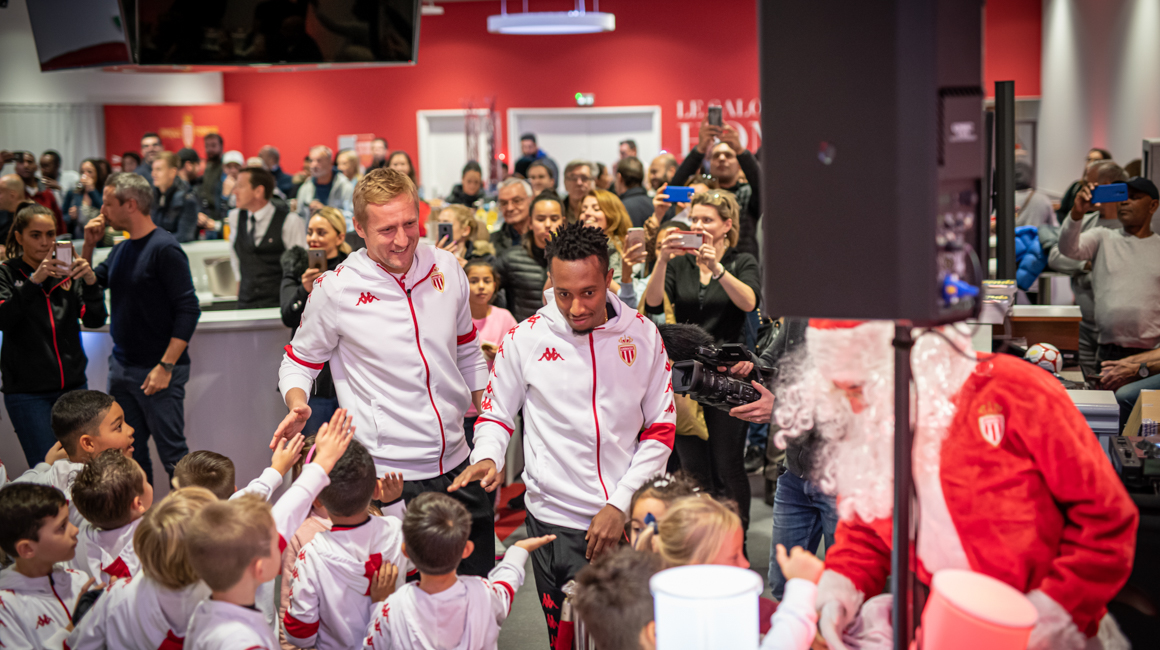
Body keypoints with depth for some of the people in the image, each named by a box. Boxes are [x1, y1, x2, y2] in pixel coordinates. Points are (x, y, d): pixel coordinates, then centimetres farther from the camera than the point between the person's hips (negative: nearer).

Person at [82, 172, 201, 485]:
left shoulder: (164, 249, -12)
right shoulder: (120, 250, 12)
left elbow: (188, 310, -16)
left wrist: (166, 366, -21)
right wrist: (88, 245, 6)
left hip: (157, 371, -8)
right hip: (121, 367, 8)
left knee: (172, 453, -5)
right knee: (128, 451, 11)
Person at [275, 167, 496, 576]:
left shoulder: (447, 269, 2)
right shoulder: (336, 289, -10)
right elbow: (299, 362, 4)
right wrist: (297, 406, -17)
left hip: (457, 465, 4)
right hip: (387, 477, -4)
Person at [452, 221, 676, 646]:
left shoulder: (642, 335, 0)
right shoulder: (525, 340, -4)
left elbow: (661, 429, 4)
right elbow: (496, 413, 9)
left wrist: (621, 504, -4)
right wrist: (487, 457, -13)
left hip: (629, 518, 2)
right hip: (556, 520, -1)